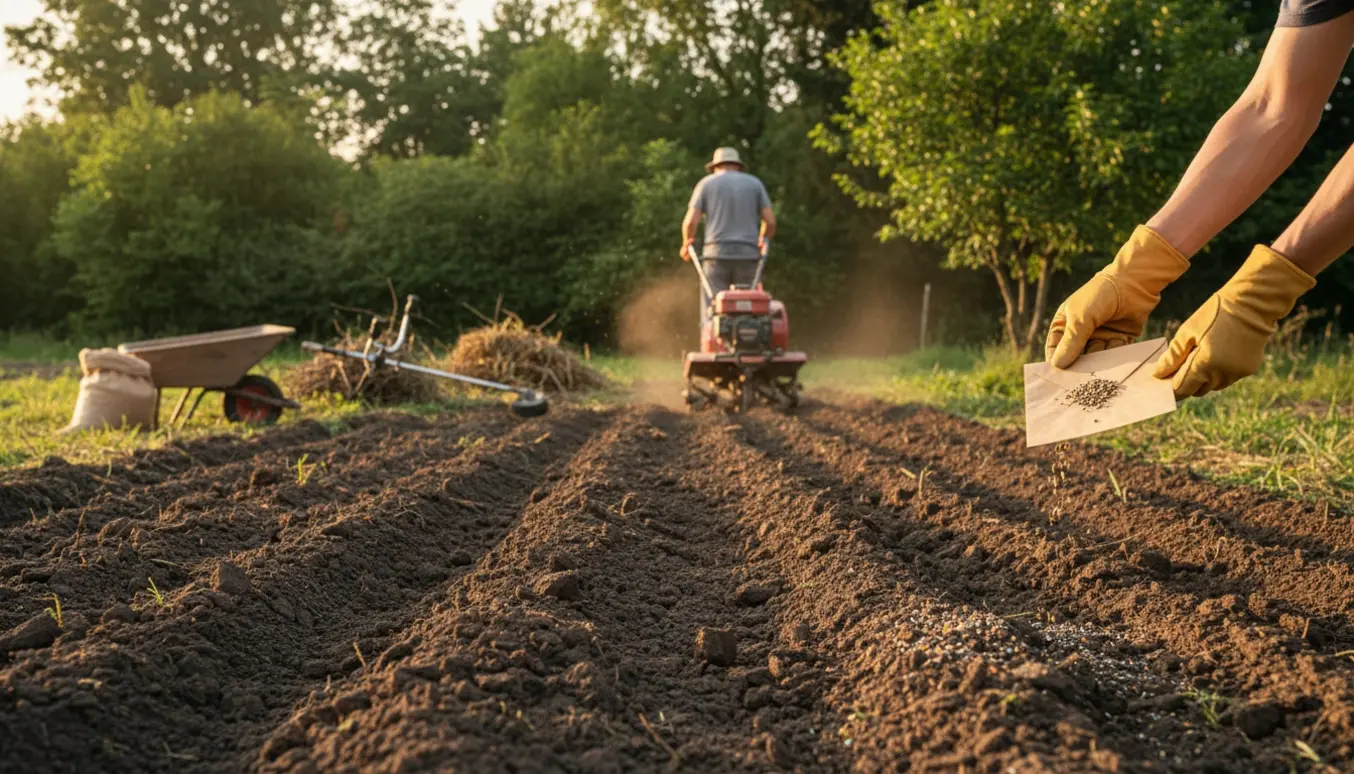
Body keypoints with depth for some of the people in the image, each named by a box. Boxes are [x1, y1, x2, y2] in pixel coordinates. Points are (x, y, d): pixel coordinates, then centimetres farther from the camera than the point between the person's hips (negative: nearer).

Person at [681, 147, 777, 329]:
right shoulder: (754, 183, 13)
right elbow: (770, 221, 5)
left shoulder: (706, 183, 9)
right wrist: (763, 242, 23)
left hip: (717, 254, -1)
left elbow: (691, 221, -1)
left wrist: (687, 243, 17)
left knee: (712, 315, -2)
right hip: (748, 255, 1)